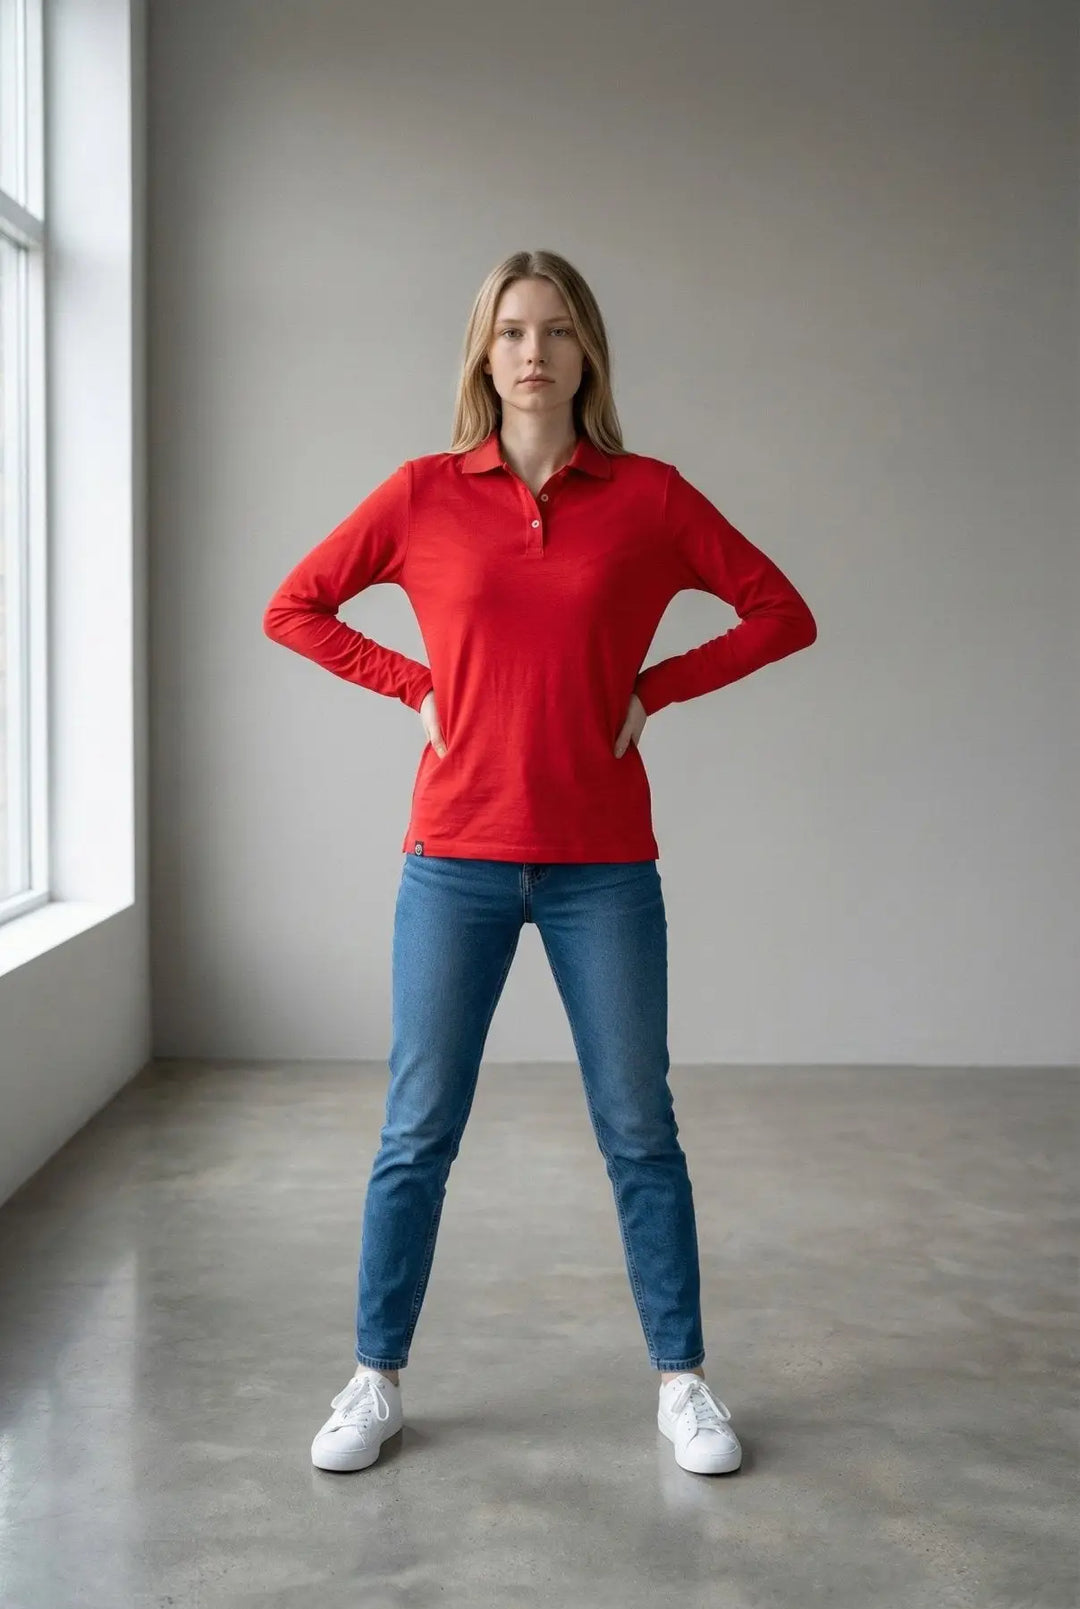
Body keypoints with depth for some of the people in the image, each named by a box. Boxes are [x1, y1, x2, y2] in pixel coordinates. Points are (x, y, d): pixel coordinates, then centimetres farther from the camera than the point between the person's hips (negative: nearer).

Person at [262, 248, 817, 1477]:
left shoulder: (648, 496, 0)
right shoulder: (423, 494, 1)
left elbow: (782, 614, 5)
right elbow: (292, 609, 10)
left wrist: (652, 689, -2)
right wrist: (412, 687, 1)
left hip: (602, 868, 0)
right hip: (456, 859, 1)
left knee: (639, 1131, 8)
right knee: (417, 1134, 7)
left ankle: (682, 1383, 23)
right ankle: (375, 1380, 24)